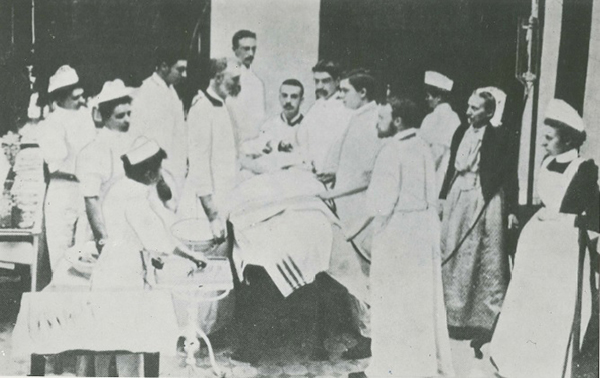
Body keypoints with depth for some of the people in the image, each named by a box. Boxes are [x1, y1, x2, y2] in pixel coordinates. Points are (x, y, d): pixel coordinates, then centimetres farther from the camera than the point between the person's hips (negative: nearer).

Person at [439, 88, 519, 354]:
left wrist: (511, 209, -10)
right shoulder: (461, 132, 7)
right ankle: (455, 317, 25)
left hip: (485, 200, -6)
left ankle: (487, 319, 13)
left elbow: (510, 174, -8)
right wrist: (443, 196, 12)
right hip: (458, 197, 6)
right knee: (453, 255, 11)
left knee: (488, 261, 3)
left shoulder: (499, 136, -8)